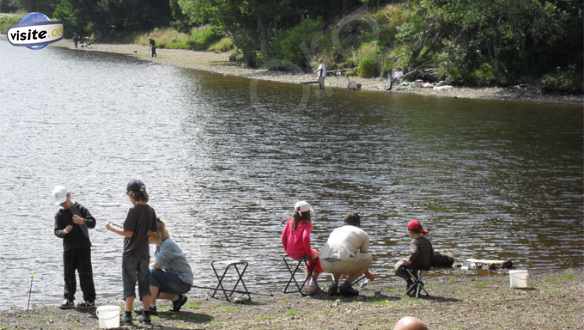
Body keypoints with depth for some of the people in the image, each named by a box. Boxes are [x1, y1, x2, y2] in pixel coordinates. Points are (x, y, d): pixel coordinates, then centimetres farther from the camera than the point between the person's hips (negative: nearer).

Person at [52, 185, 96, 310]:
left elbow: (93, 223, -10)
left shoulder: (80, 209, -3)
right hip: (68, 248, 4)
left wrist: (82, 221, -30)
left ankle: (90, 300, 2)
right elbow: (56, 231, 0)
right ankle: (69, 300, 14)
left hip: (83, 247, -4)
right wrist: (64, 231, -23)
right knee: (68, 274, 6)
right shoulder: (59, 214, 5)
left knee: (85, 274, -3)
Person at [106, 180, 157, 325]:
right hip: (144, 253, 6)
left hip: (131, 253, -6)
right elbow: (152, 232, 7)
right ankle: (146, 314, 13)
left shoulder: (134, 211, -17)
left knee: (129, 283, 2)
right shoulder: (151, 211, 2)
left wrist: (113, 228, -5)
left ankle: (128, 314, 4)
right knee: (144, 283, 11)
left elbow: (128, 233, -19)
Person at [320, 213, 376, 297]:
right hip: (343, 263, -5)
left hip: (325, 264, 5)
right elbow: (363, 257, 34)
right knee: (369, 258, 20)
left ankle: (334, 284, 18)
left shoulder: (335, 231, 34)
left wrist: (343, 273, 65)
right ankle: (347, 285, 9)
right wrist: (367, 274, 55)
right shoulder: (363, 234, 23)